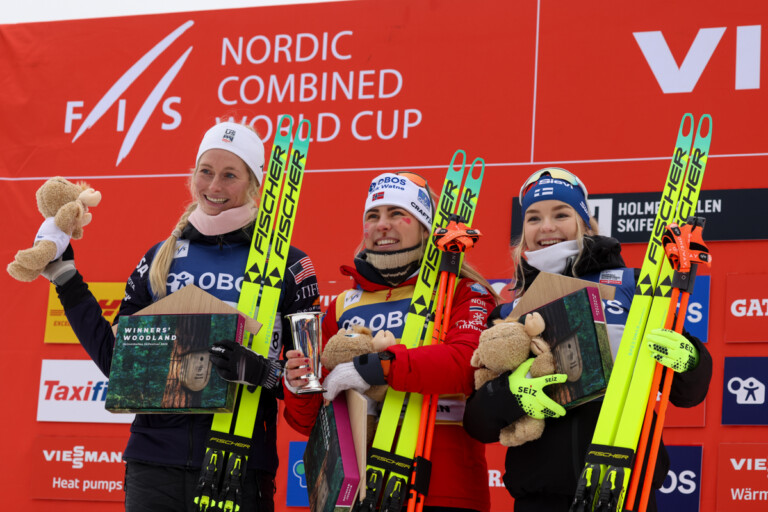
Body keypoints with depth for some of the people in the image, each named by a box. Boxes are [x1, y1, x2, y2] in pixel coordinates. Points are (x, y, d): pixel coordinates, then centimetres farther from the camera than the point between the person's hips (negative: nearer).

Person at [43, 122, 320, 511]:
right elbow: (116, 359, 13)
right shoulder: (160, 259, 11)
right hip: (154, 461, 3)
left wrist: (263, 373, -19)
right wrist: (65, 278, 12)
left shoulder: (286, 265, 1)